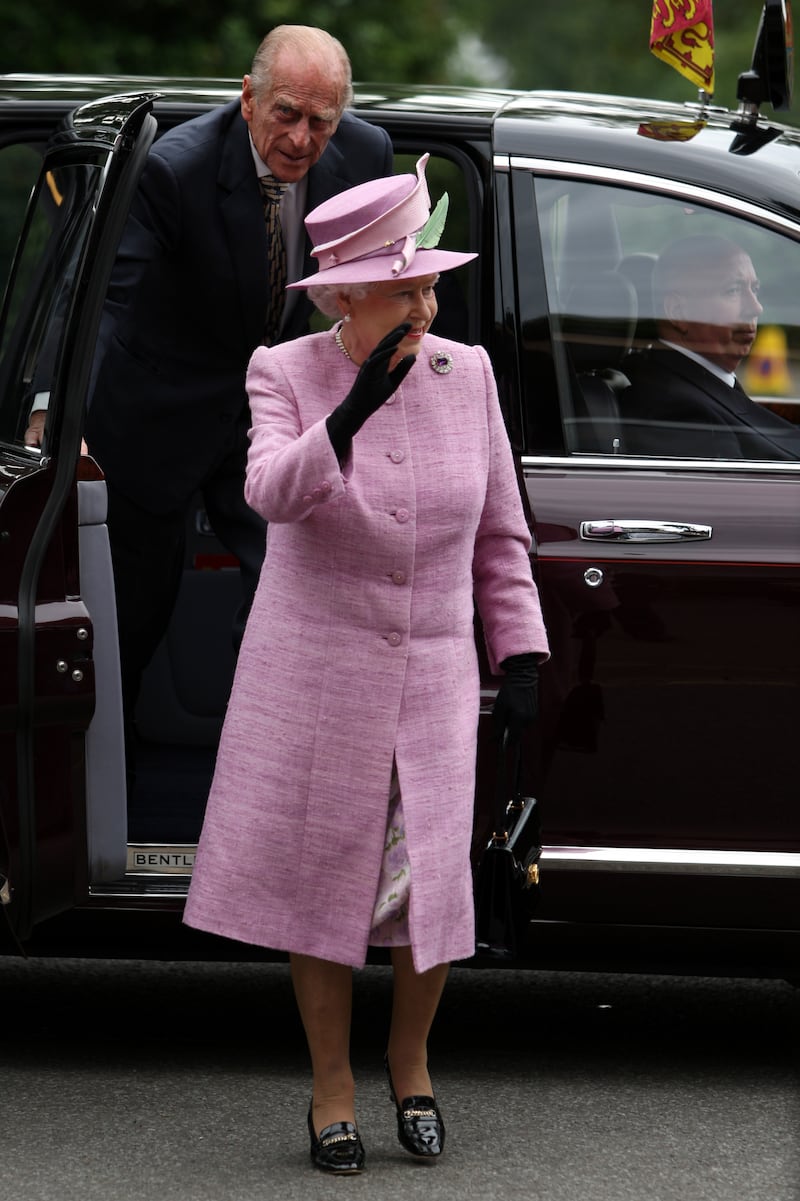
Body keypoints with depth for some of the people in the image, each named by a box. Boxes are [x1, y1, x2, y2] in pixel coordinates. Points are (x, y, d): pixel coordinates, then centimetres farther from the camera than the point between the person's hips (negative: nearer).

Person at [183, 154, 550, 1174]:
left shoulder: (465, 374, 0)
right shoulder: (285, 375, -7)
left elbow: (498, 531, 8)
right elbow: (271, 493, -25)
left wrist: (521, 656, 4)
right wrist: (350, 414, -39)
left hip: (431, 672, 2)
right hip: (313, 668, -2)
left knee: (431, 878, -3)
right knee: (322, 874, 3)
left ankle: (409, 1059, 23)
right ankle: (331, 1084, 19)